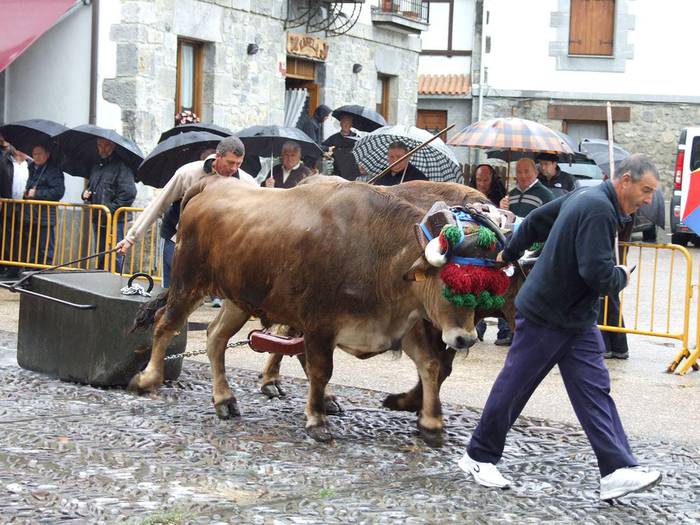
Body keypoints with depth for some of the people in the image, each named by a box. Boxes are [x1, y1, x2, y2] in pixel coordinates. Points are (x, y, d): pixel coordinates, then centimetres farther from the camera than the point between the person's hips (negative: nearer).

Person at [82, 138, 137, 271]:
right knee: (100, 258, 16)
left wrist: (110, 209, -18)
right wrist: (86, 193, 9)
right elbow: (90, 185, 32)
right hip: (98, 221, 8)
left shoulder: (121, 166, -10)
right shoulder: (97, 166, 17)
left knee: (114, 260, -8)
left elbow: (128, 193, -18)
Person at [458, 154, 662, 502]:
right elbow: (597, 274, -31)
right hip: (546, 316, -10)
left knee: (594, 389, 0)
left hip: (578, 320, 10)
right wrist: (622, 277, -9)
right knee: (513, 387, 4)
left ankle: (616, 472, -6)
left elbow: (536, 220, 21)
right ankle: (479, 457, 19)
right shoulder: (598, 209, -23)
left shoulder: (584, 197, 9)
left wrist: (509, 254, 35)